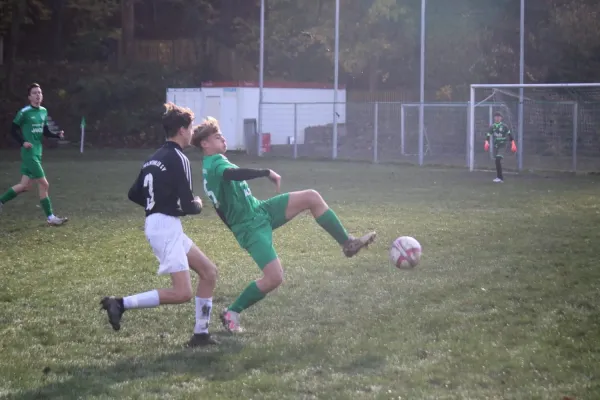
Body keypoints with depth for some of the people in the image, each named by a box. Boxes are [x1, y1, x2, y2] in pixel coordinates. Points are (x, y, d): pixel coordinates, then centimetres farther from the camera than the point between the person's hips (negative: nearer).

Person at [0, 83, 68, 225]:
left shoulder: (44, 111, 9)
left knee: (25, 185, 13)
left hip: (37, 153, 8)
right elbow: (13, 130, -6)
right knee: (44, 184, -8)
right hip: (29, 154, -8)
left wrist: (58, 135, 0)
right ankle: (50, 217, -1)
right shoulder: (24, 112, -12)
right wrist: (23, 143, -18)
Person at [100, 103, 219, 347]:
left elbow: (134, 194, 19)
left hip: (160, 225, 10)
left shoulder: (155, 158, 14)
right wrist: (198, 205, 7)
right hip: (166, 227, -10)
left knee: (209, 272, 13)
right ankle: (121, 304, -14)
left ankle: (200, 334, 14)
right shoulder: (178, 159, -13)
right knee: (182, 293, -15)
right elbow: (188, 206, -15)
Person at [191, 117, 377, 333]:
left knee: (312, 197, -1)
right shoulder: (215, 163, -17)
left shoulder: (212, 165, 15)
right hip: (252, 227, -10)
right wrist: (267, 173, -35)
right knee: (274, 278, -19)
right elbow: (233, 174, -42)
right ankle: (231, 313, 0)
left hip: (260, 211, 10)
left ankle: (347, 243, 7)